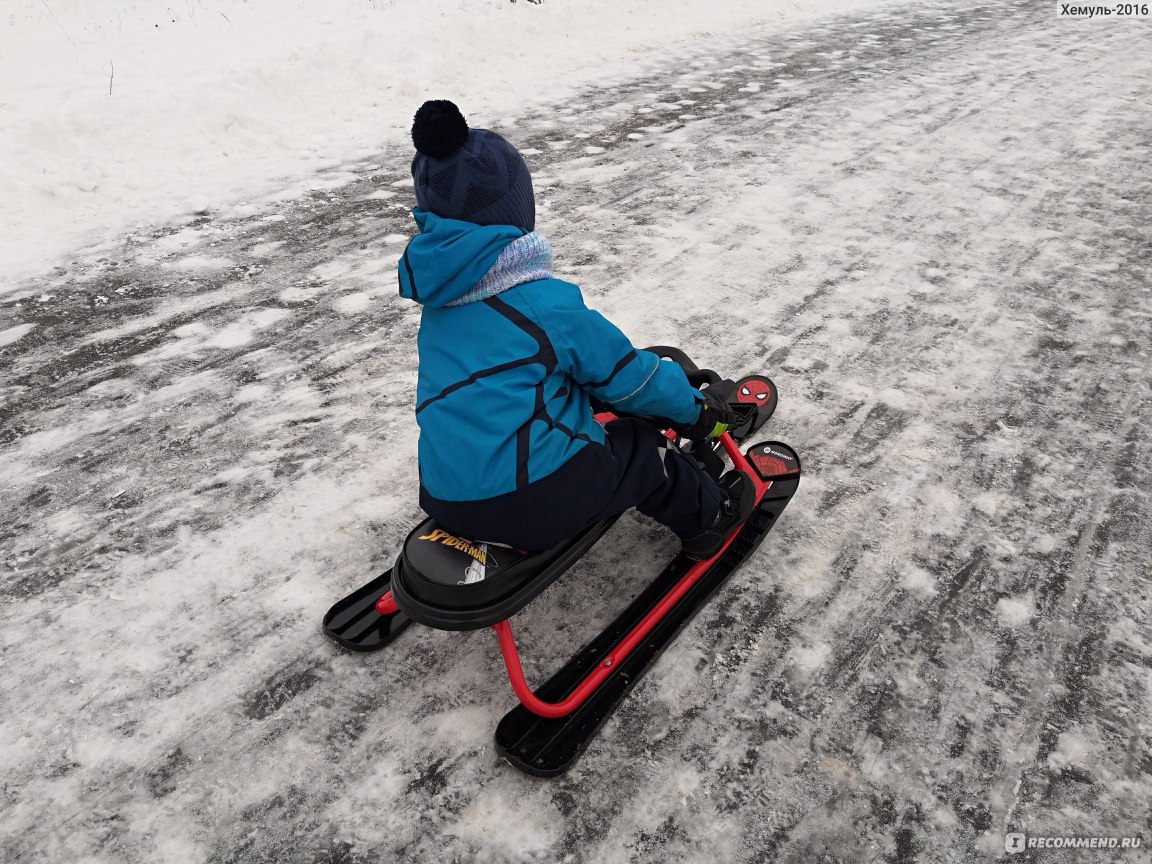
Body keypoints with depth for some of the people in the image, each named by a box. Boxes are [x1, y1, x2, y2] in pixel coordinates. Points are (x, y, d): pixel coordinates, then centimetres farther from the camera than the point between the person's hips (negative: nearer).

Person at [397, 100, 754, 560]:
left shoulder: (437, 303, 6)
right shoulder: (547, 303, -18)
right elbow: (627, 375, -6)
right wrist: (693, 408, 14)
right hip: (534, 505, -7)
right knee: (643, 450, 17)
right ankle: (708, 520, 37)